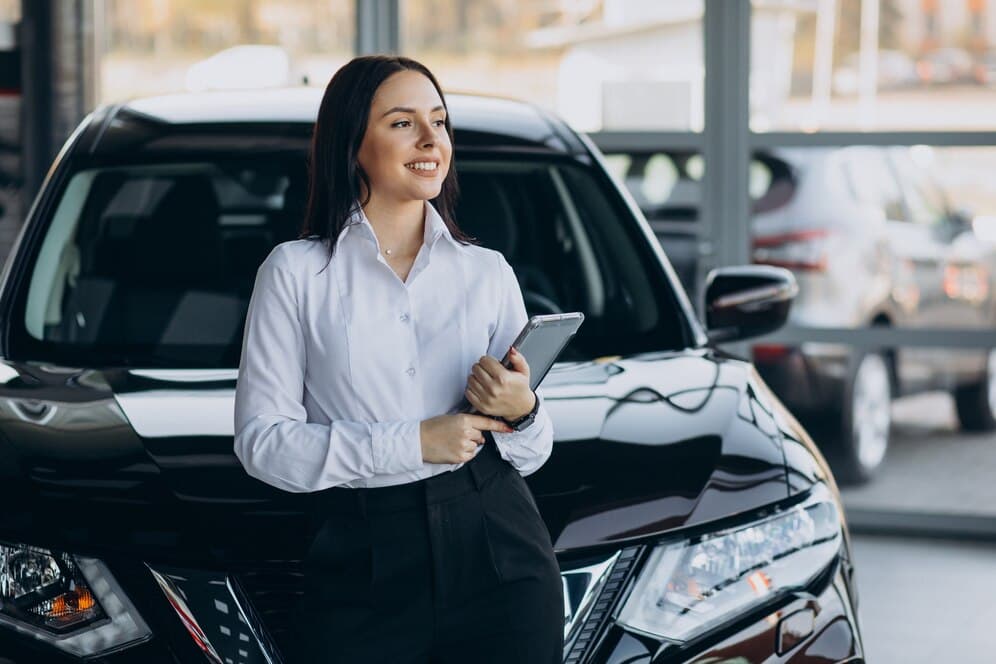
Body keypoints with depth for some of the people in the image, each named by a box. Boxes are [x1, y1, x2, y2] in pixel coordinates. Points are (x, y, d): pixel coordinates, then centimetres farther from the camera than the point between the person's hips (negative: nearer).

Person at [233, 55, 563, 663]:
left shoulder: (488, 272, 10)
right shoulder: (297, 271, 1)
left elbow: (532, 454, 12)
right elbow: (262, 440, -7)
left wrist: (521, 411, -12)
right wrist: (411, 442, -14)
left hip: (498, 551, 2)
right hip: (363, 564, -2)